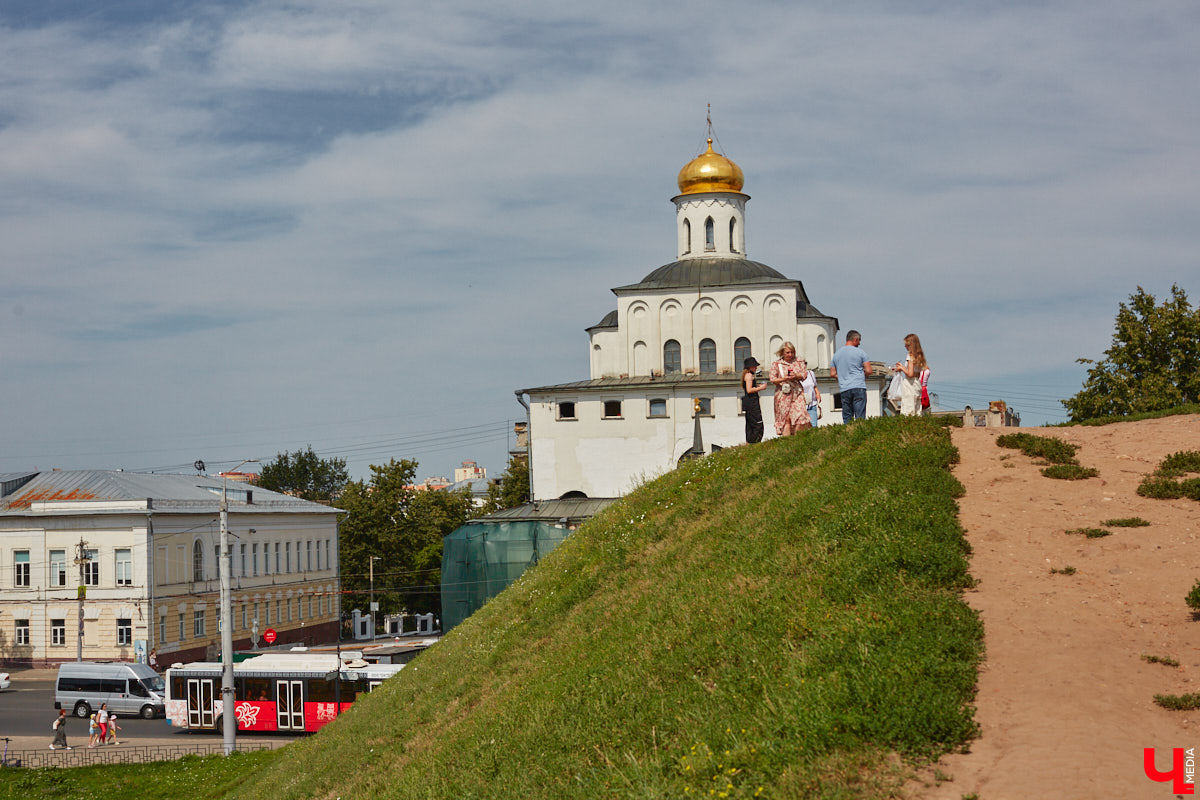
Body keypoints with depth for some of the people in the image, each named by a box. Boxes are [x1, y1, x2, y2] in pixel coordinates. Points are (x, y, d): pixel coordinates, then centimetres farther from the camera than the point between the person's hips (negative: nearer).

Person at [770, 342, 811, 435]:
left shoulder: (797, 363, 14)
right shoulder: (776, 364, 6)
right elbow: (773, 379, 2)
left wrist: (796, 376, -11)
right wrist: (784, 379, -14)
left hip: (796, 393, 2)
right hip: (783, 393, -2)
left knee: (800, 414, -12)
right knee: (786, 417, -7)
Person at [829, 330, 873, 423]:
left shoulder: (837, 354, 13)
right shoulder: (860, 352, 0)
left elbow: (832, 374, 14)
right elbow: (869, 371, -3)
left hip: (844, 389, 4)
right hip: (859, 387, -4)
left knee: (847, 419, 6)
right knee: (860, 417, -6)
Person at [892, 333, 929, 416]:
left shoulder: (910, 356, -13)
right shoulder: (919, 356, 11)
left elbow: (910, 374, -20)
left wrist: (901, 368, -4)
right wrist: (902, 366, 19)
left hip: (910, 386, -9)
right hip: (917, 386, 9)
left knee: (907, 413, -9)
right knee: (917, 412, 8)